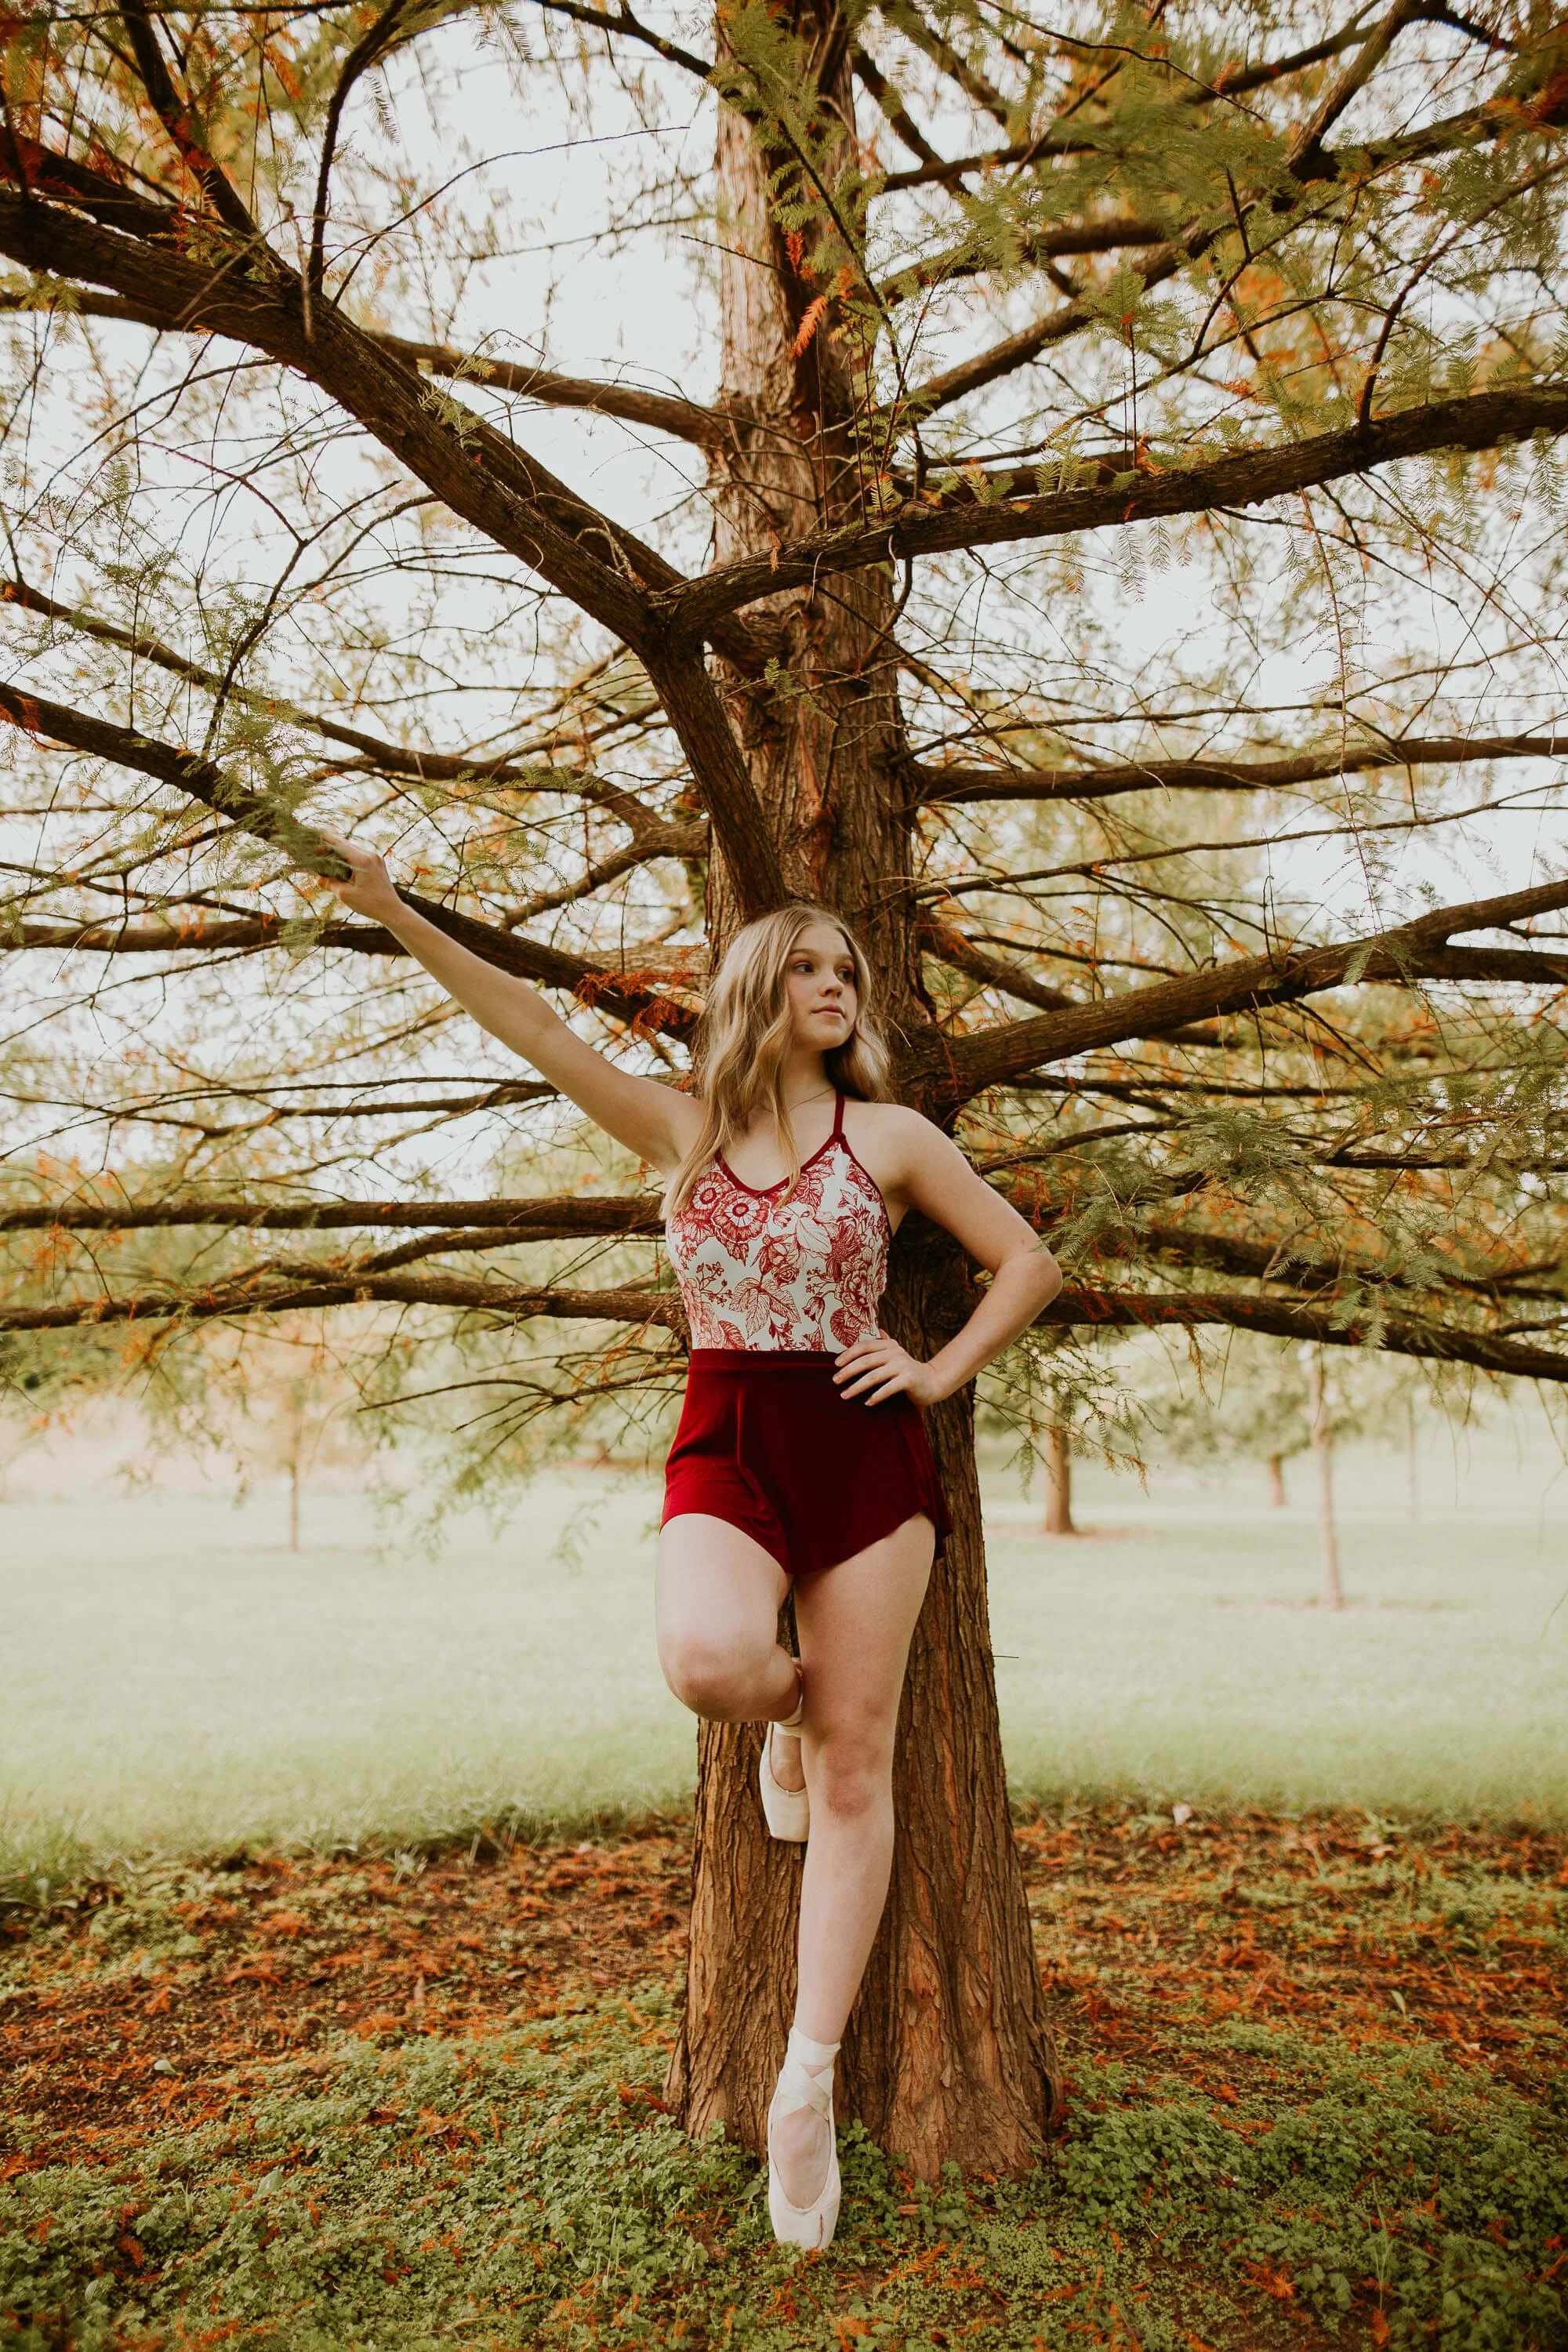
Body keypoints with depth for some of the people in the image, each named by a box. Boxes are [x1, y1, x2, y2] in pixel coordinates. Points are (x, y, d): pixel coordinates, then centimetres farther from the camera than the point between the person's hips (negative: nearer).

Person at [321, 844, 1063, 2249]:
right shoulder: (682, 1129, 8)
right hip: (726, 1447, 0)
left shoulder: (890, 1135, 5)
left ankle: (809, 2082, 14)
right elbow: (534, 1027, 3)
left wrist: (936, 1375, -1)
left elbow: (1028, 1261, 10)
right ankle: (791, 1709, 9)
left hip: (864, 1449, 0)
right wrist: (397, 917, -3)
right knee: (708, 1662, -31)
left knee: (856, 1769, 0)